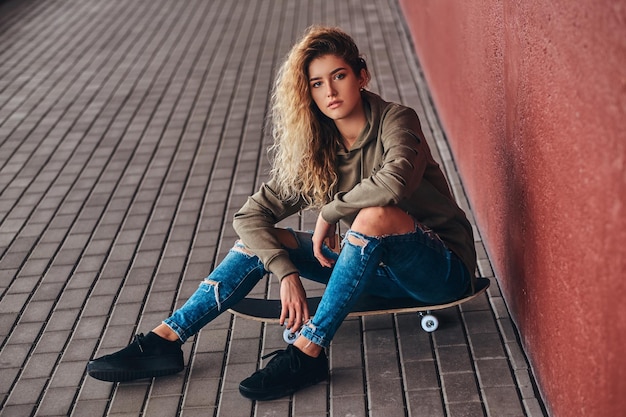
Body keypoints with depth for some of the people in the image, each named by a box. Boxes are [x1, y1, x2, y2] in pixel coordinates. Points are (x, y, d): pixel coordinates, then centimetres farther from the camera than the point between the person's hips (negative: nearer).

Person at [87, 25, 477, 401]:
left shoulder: (396, 121, -17)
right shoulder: (315, 150, -2)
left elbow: (395, 181, -39)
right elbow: (251, 214, -7)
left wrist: (329, 213, -24)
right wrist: (287, 273, -23)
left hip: (442, 269, -5)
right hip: (379, 264, 5)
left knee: (375, 214, -37)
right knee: (261, 237, -7)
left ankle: (309, 352, -29)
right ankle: (164, 341, -11)